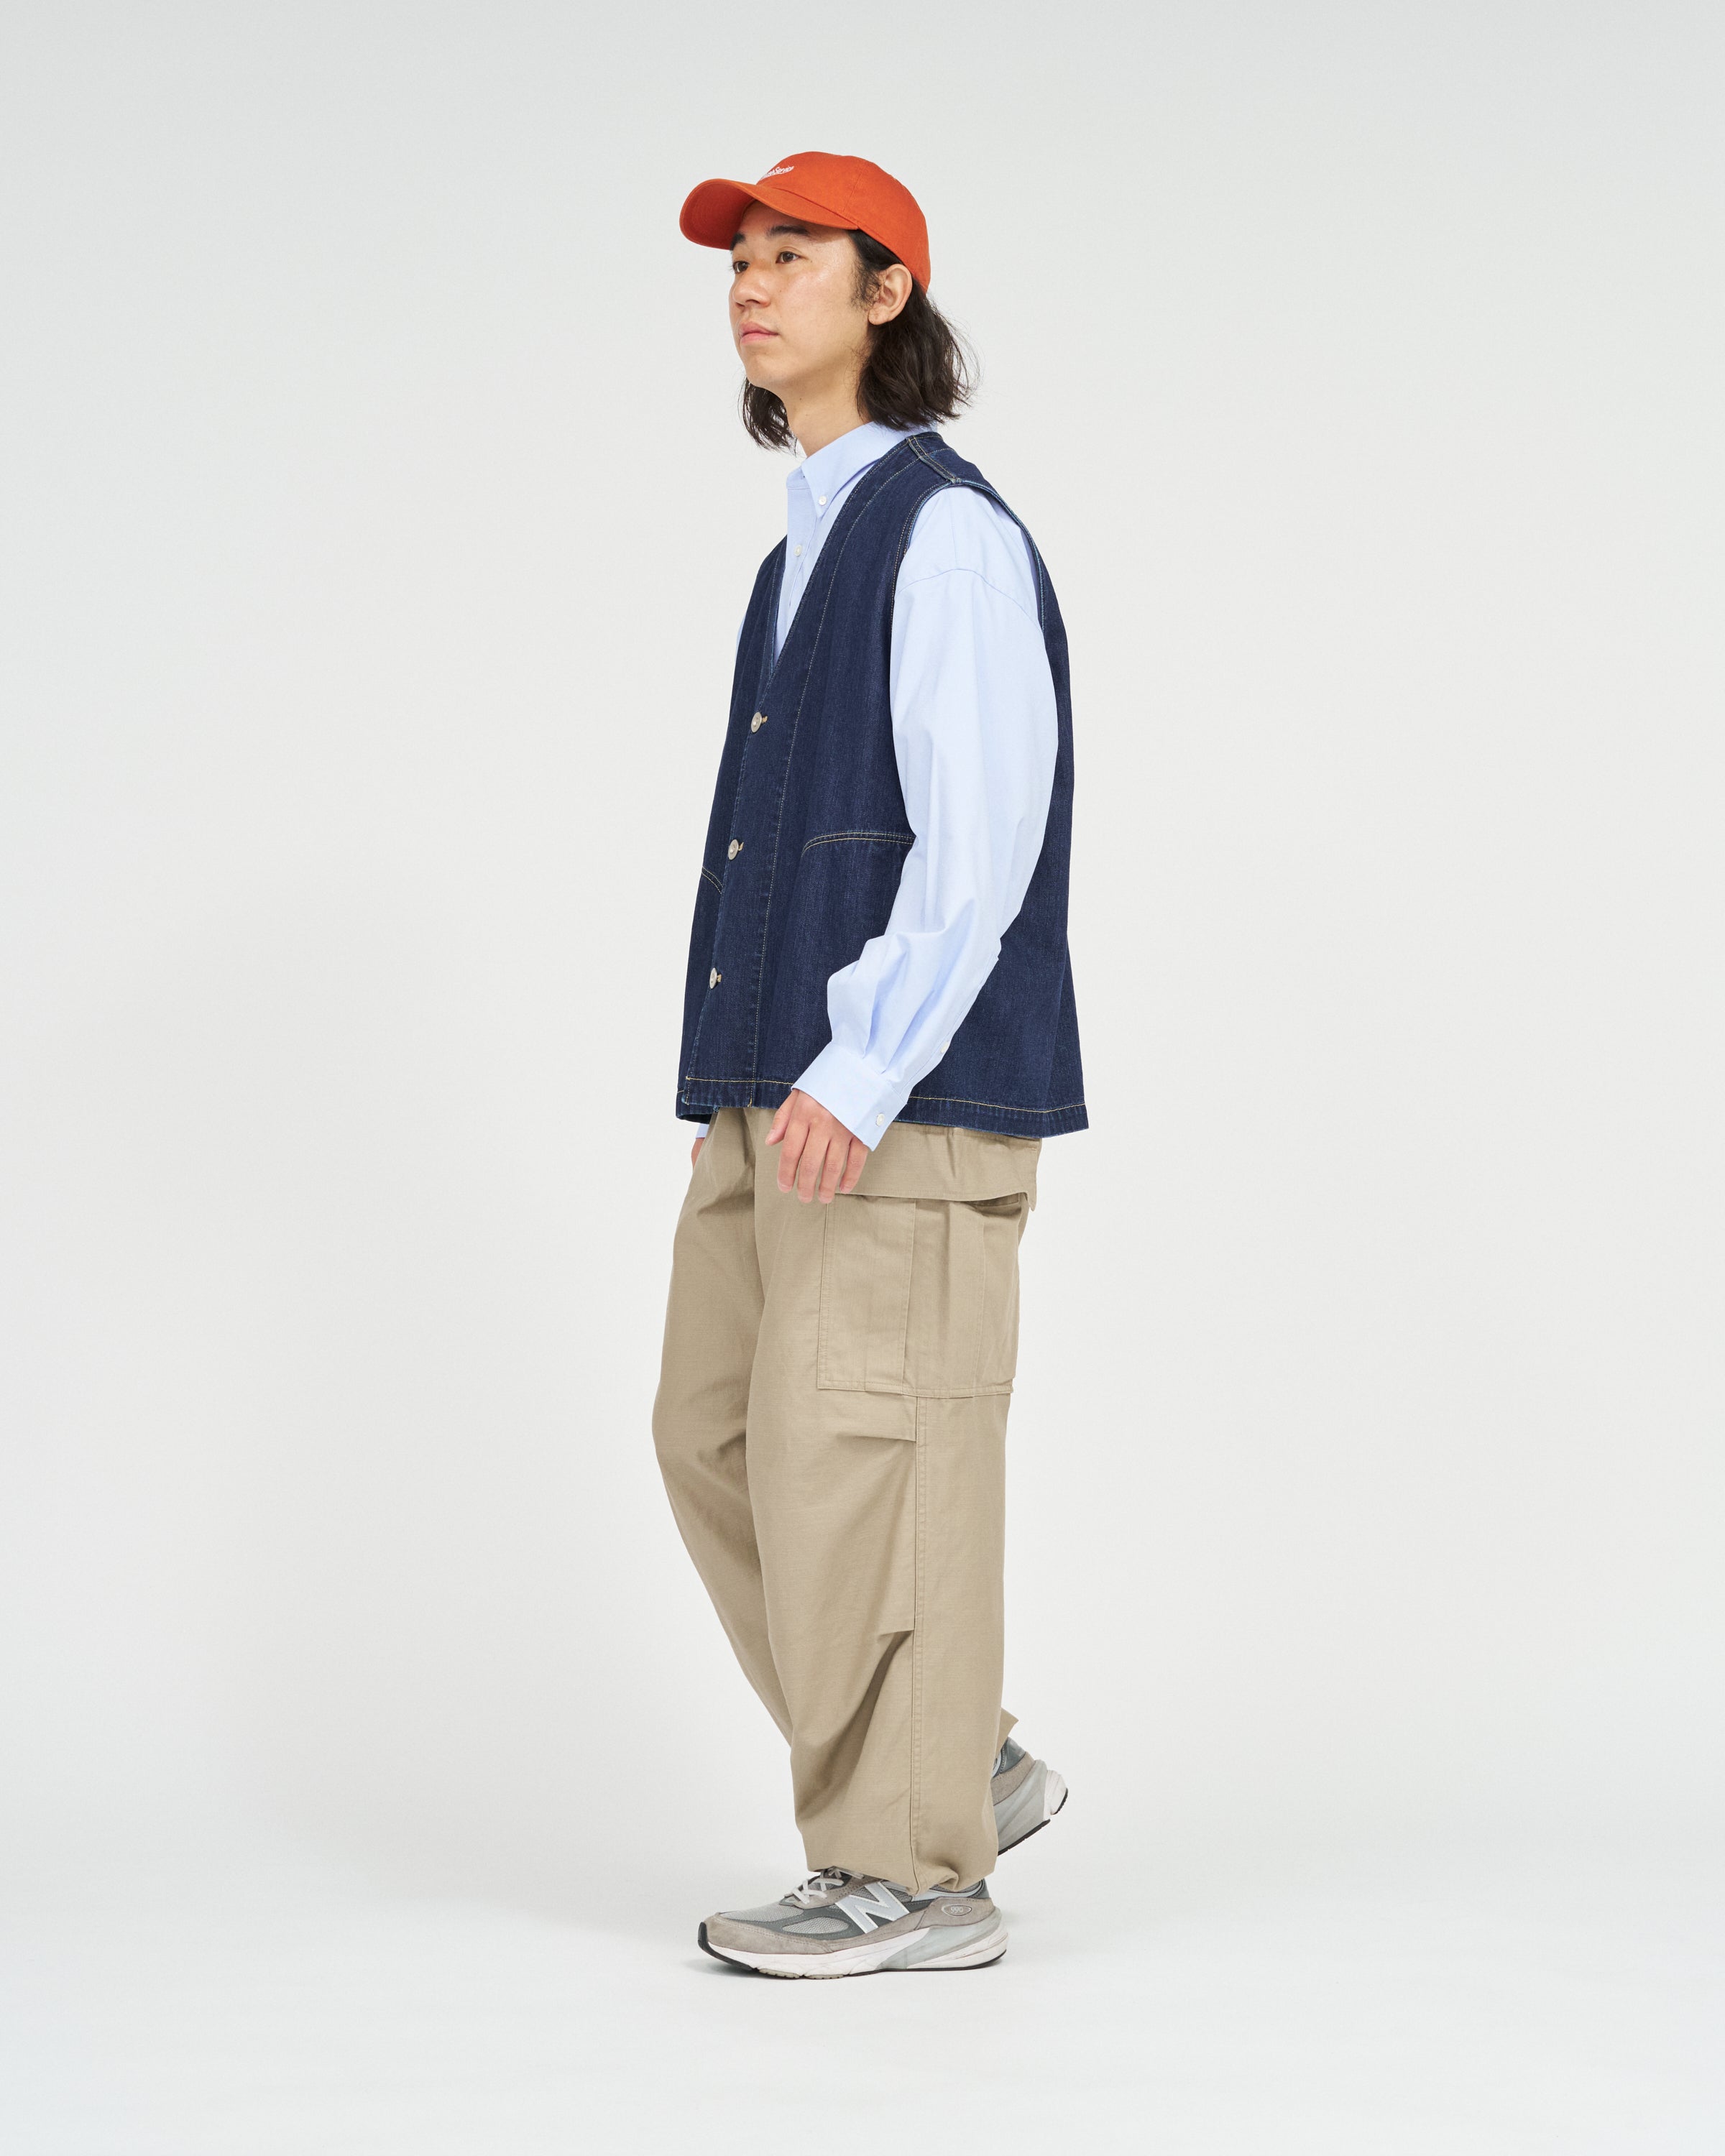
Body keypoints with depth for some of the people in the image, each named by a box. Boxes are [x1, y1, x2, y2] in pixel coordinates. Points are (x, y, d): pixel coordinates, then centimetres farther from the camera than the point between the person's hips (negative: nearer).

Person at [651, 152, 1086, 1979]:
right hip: (783, 1100, 10)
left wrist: (859, 1073, -24)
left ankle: (914, 1874, 4)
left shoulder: (947, 529, -9)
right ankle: (966, 1767, 18)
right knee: (721, 1436, 8)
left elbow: (982, 841, -17)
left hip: (912, 1096, -10)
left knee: (866, 1453, -7)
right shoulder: (808, 553, 21)